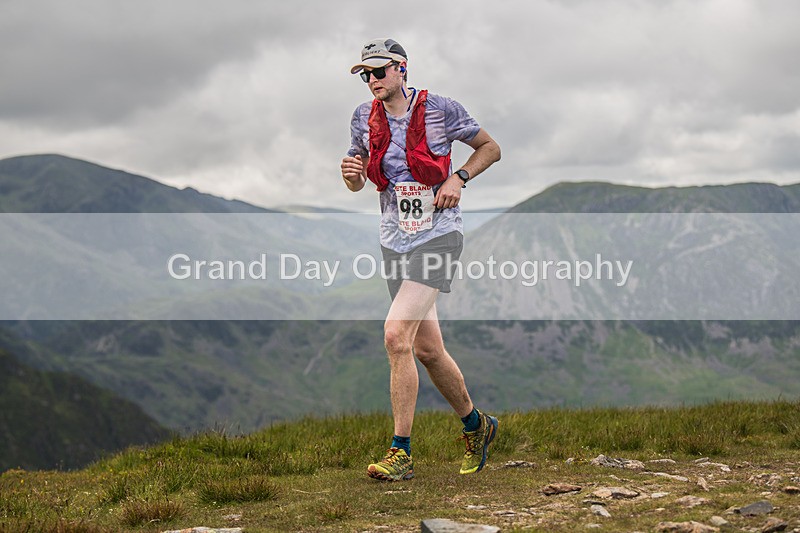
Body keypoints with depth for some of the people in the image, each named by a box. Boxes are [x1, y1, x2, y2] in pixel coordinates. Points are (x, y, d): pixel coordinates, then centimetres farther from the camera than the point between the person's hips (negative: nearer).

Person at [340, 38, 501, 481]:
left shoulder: (440, 109, -8)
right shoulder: (365, 117, 5)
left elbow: (490, 148, 5)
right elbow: (357, 184, 13)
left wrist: (458, 178, -12)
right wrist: (350, 172, -10)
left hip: (438, 233, -6)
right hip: (395, 240, 6)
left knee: (397, 335, -20)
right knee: (427, 350, 10)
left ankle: (401, 453, -13)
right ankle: (476, 425, 33)